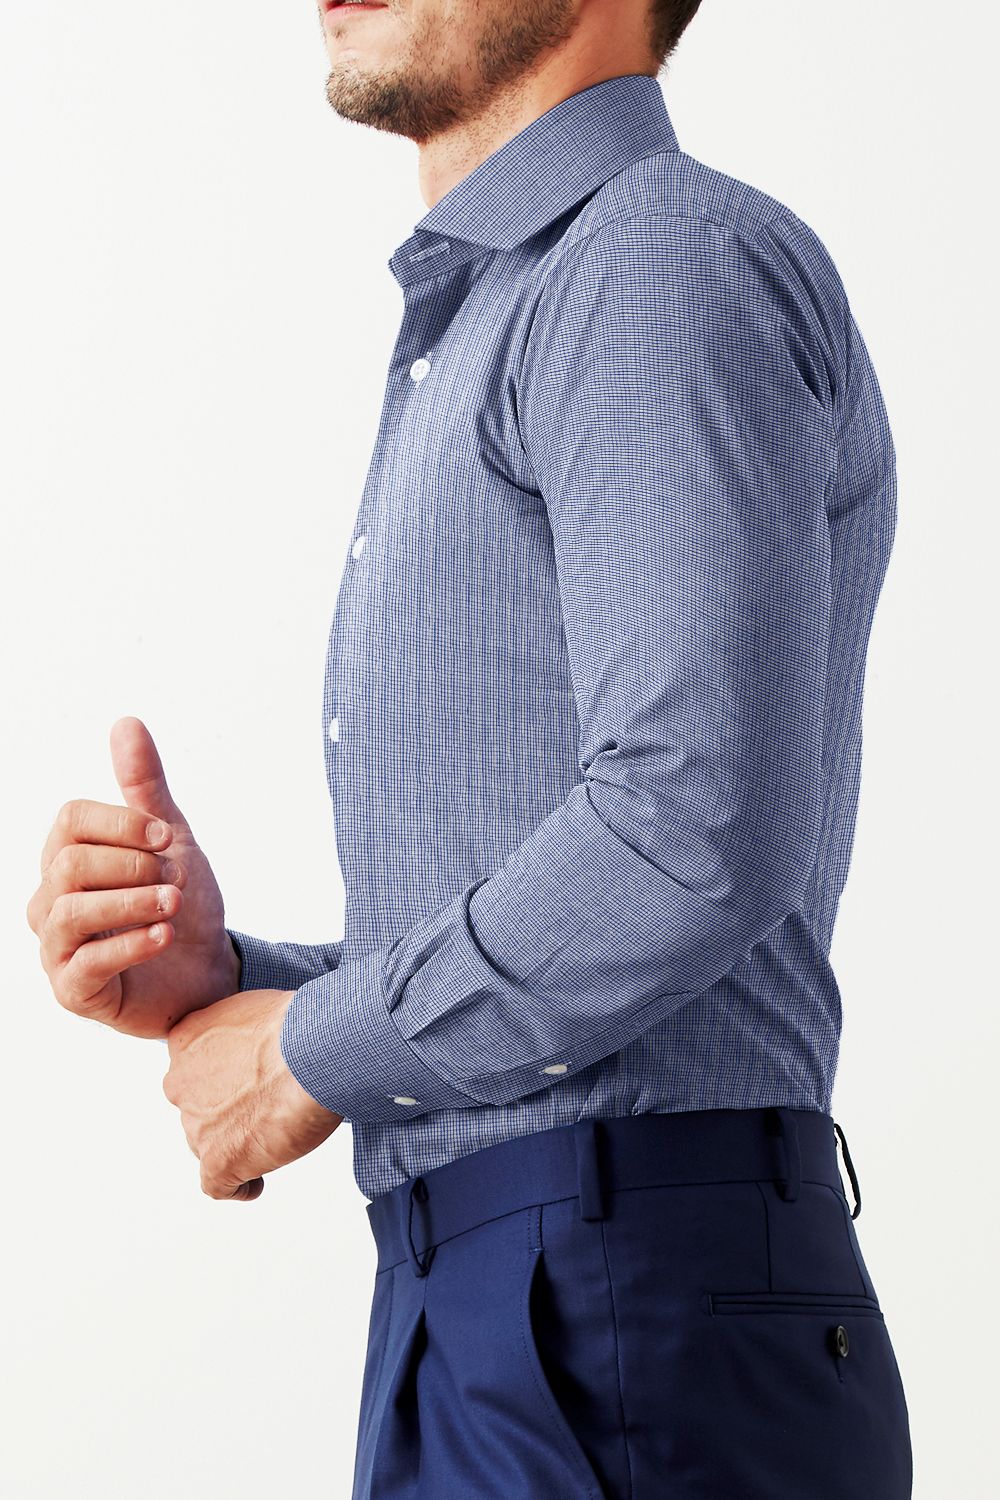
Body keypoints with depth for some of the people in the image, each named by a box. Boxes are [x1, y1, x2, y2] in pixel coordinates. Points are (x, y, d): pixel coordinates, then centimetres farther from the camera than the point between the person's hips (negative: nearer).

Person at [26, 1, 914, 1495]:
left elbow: (698, 838, -22)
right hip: (478, 1345, 9)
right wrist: (211, 977, 4)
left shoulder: (681, 261, -8)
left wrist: (305, 1051, -8)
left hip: (629, 1347, -9)